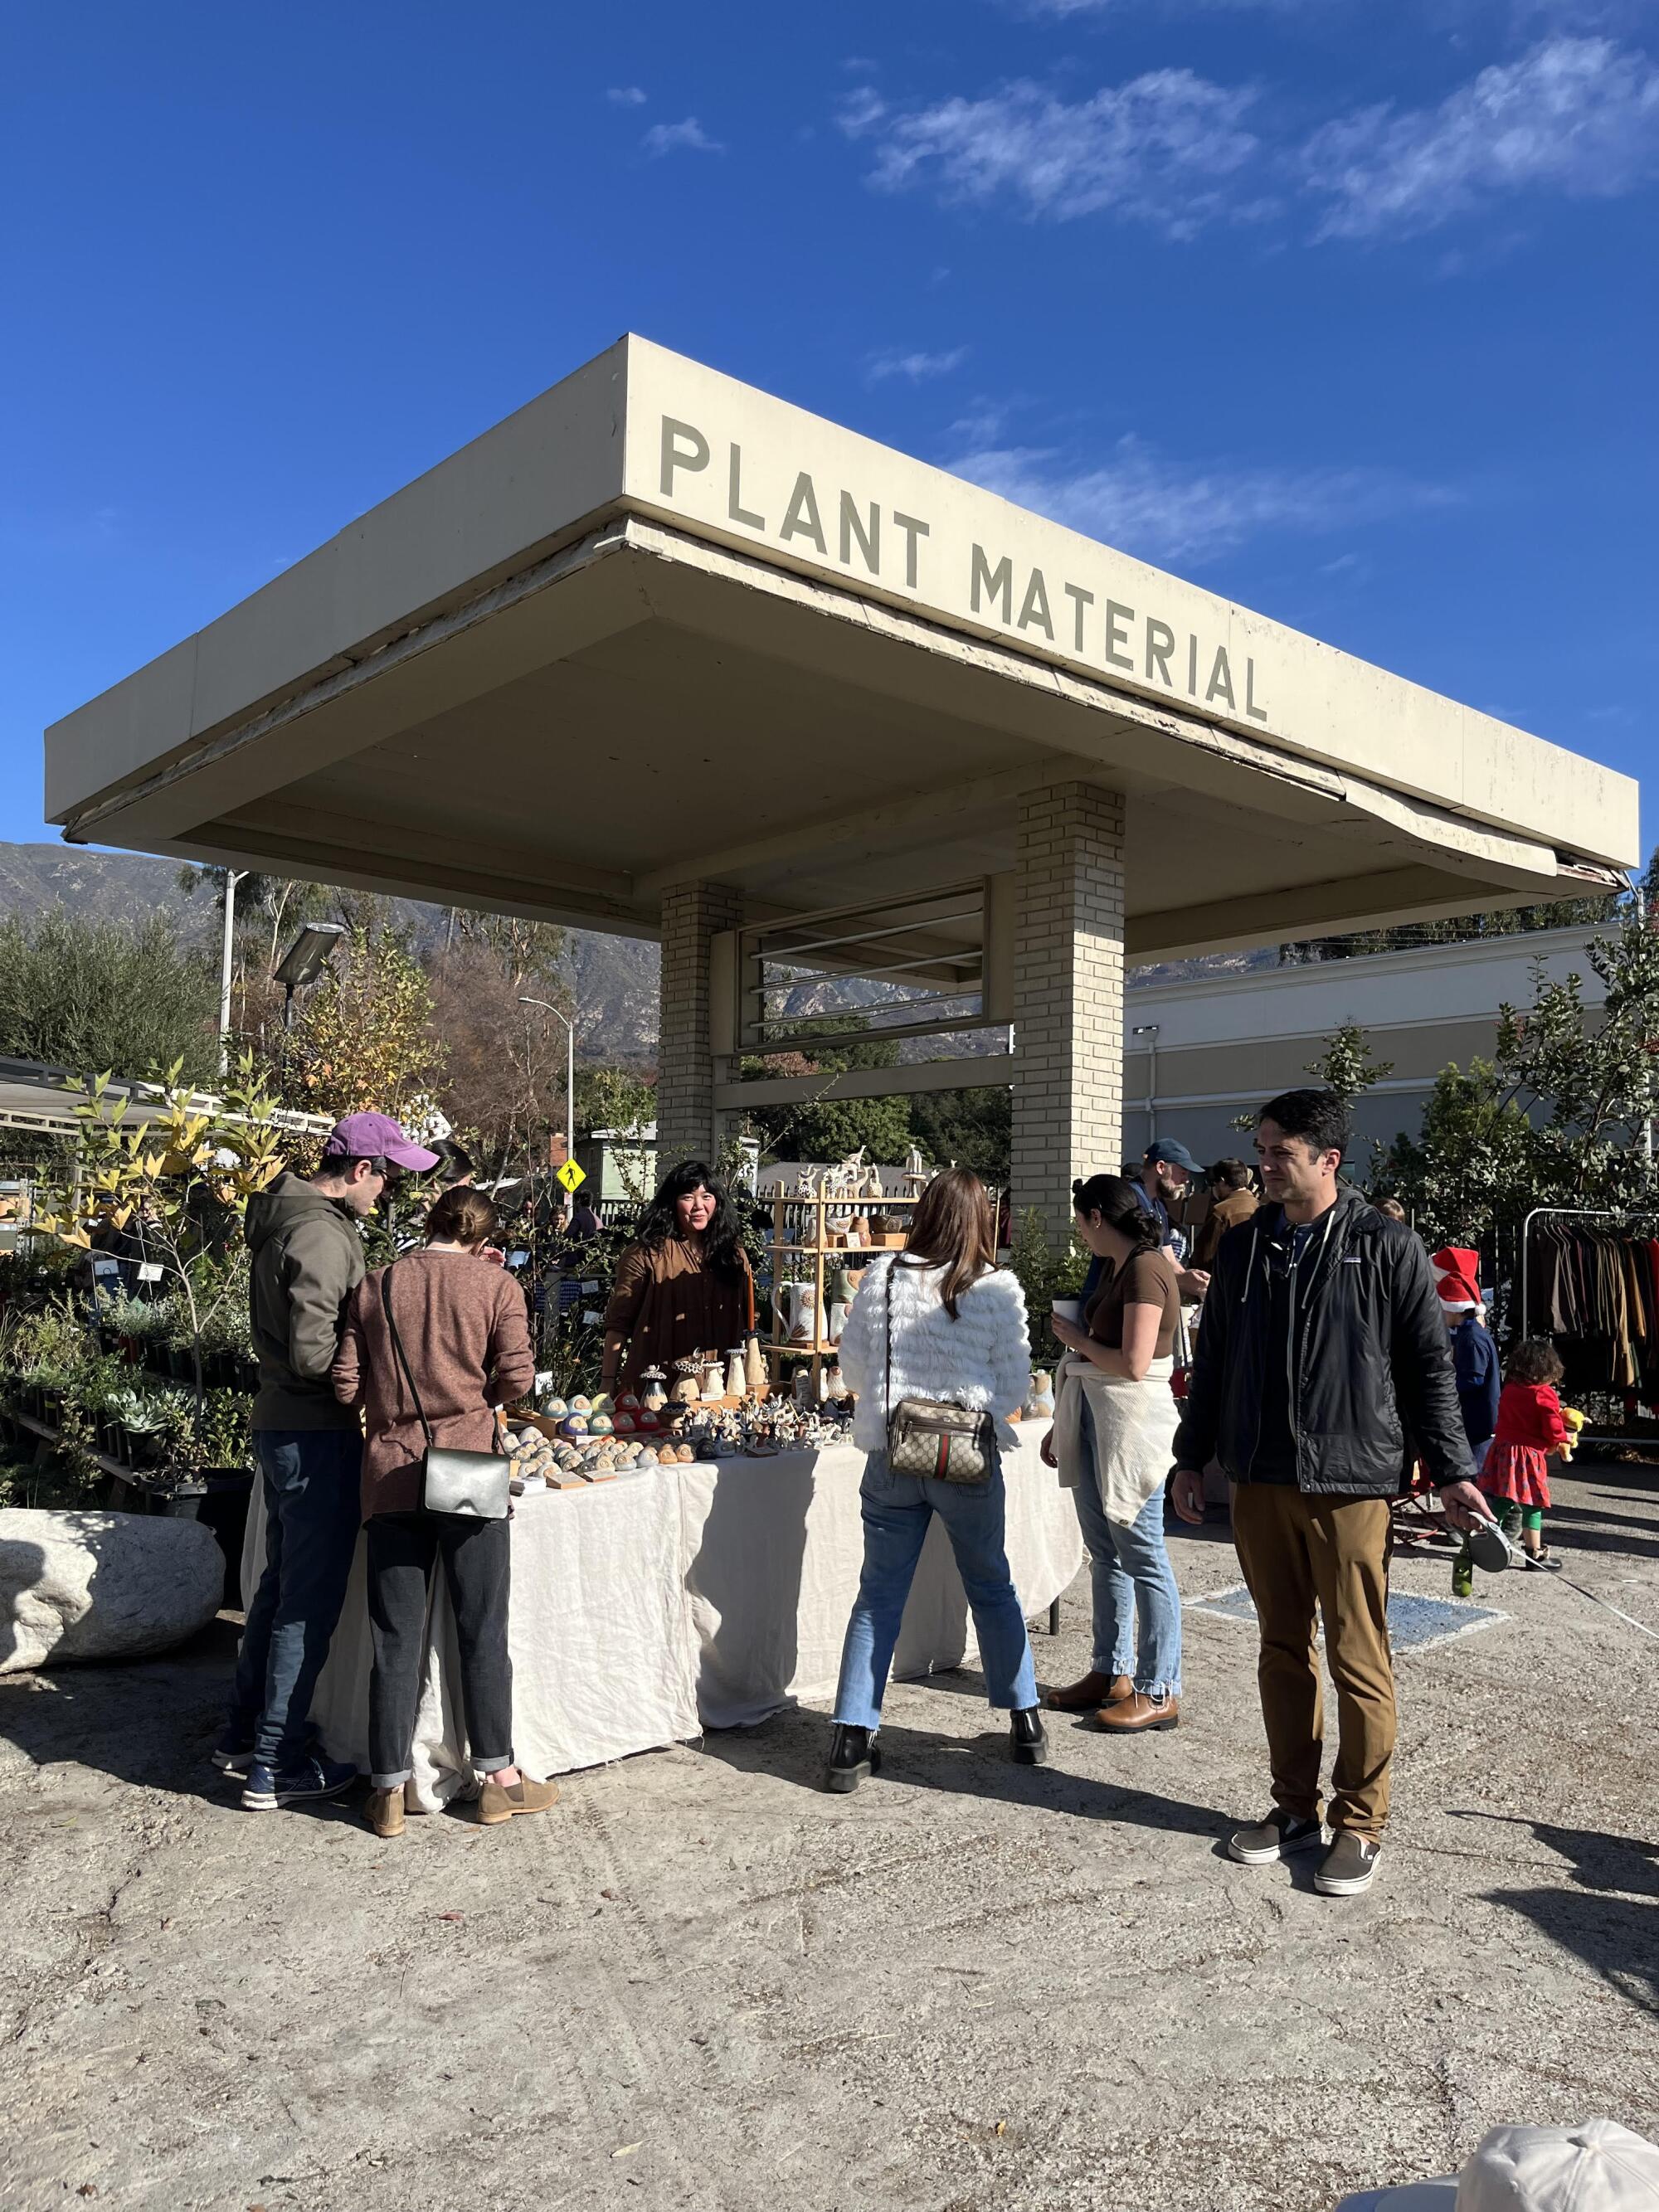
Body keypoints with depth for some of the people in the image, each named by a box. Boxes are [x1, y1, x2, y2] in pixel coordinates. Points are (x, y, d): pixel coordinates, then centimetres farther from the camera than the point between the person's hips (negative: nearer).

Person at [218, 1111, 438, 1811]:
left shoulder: (287, 1218, 10)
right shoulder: (322, 1235, -21)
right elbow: (314, 1353, -25)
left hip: (280, 1425, 10)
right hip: (317, 1435, -10)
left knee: (283, 1583, 22)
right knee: (310, 1601, 1)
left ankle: (245, 1733, 34)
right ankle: (275, 1766, 12)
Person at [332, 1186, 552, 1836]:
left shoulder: (374, 1286, 4)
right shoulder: (495, 1285, -2)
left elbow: (346, 1385, 1)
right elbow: (517, 1377, -9)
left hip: (391, 1476, 2)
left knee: (395, 1639, 10)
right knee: (482, 1633, 9)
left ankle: (389, 1791, 17)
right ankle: (499, 1779, 18)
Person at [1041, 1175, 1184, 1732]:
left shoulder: (1147, 1270, -15)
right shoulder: (1117, 1269, 14)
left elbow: (1133, 1364, -22)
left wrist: (1073, 1337, -9)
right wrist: (1061, 1423, 18)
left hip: (1132, 1421, -10)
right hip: (1093, 1419, 10)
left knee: (1142, 1555, -2)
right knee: (1105, 1553, 15)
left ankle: (1159, 1691, 7)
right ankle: (1112, 1671, 26)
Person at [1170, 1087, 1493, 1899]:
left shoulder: (1386, 1247, -4)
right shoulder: (1242, 1247, 8)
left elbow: (1429, 1366, 0)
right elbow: (1212, 1360, 15)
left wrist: (1451, 1471, -1)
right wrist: (1191, 1457, 15)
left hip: (1350, 1482, -4)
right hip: (1258, 1482, 4)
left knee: (1358, 1658, 3)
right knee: (1283, 1649, 12)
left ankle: (1360, 1823, 17)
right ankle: (1295, 1806, 25)